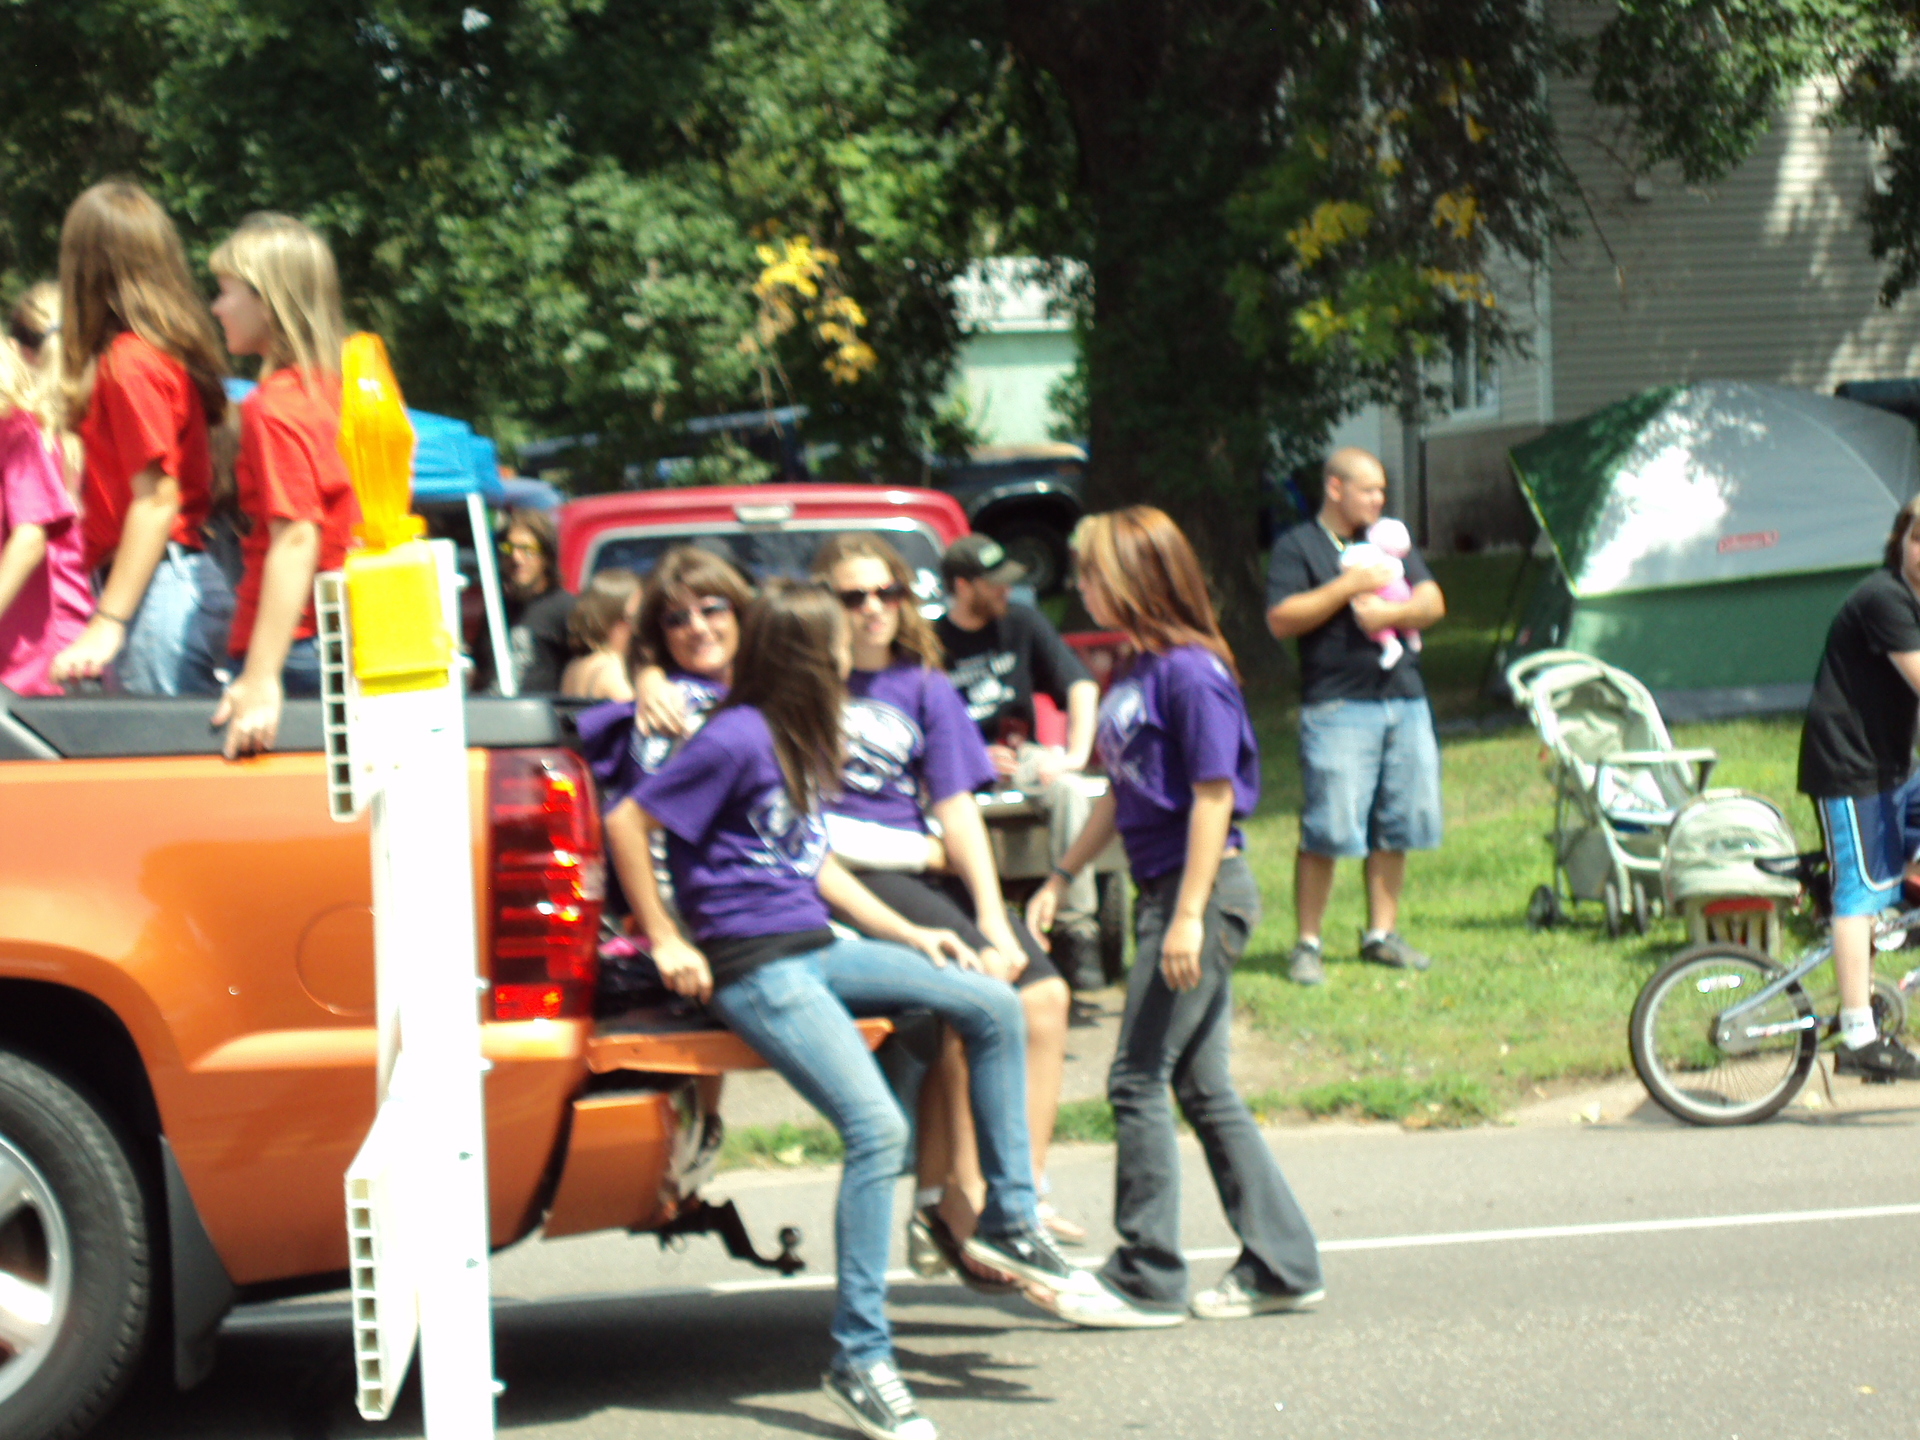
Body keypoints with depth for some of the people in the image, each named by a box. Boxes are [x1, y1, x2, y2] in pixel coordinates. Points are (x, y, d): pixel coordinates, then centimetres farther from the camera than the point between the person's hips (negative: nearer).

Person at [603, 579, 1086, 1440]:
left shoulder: (799, 742, 15)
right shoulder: (737, 740, -14)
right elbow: (625, 824, -15)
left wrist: (910, 936, 17)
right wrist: (665, 943, -11)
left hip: (816, 950, 10)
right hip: (754, 971, -10)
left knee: (993, 1007, 3)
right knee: (878, 1128, -21)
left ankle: (1008, 1222, 11)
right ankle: (858, 1357, -15)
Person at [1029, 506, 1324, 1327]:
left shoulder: (1191, 673, -15)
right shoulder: (1140, 672, 12)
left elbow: (1213, 796, -18)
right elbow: (1121, 793, 21)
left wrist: (1189, 915, -21)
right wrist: (1061, 878, 21)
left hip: (1204, 890, -9)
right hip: (1165, 891, 9)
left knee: (1139, 1079, -6)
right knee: (1203, 1088, 11)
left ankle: (1147, 1280, 2)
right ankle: (1280, 1266, 16)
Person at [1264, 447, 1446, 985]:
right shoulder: (1298, 547, 2)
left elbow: (1433, 602, 11)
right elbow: (1281, 619, -9)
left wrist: (1391, 612, -9)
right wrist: (1348, 587, -13)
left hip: (1406, 702, 6)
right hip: (1337, 707, -6)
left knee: (1397, 826, 7)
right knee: (1327, 830, -10)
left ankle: (1382, 934, 17)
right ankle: (1308, 945, -3)